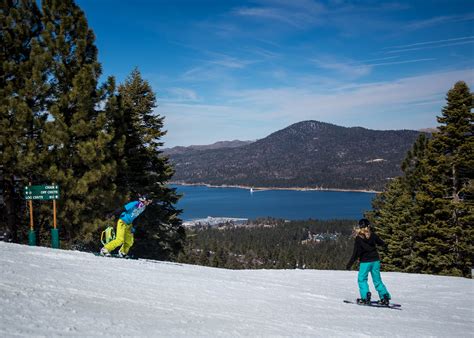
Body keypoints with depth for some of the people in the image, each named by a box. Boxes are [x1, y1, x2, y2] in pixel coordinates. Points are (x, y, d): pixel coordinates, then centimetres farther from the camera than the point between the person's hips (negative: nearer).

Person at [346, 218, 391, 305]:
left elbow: (356, 253, -13)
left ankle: (365, 297, -8)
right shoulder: (373, 235, -2)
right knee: (377, 280, 13)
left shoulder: (358, 238, -11)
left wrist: (350, 264, -7)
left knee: (362, 279, 7)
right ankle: (385, 297, 5)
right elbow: (382, 243, 11)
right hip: (375, 260, 4)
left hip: (365, 262, -4)